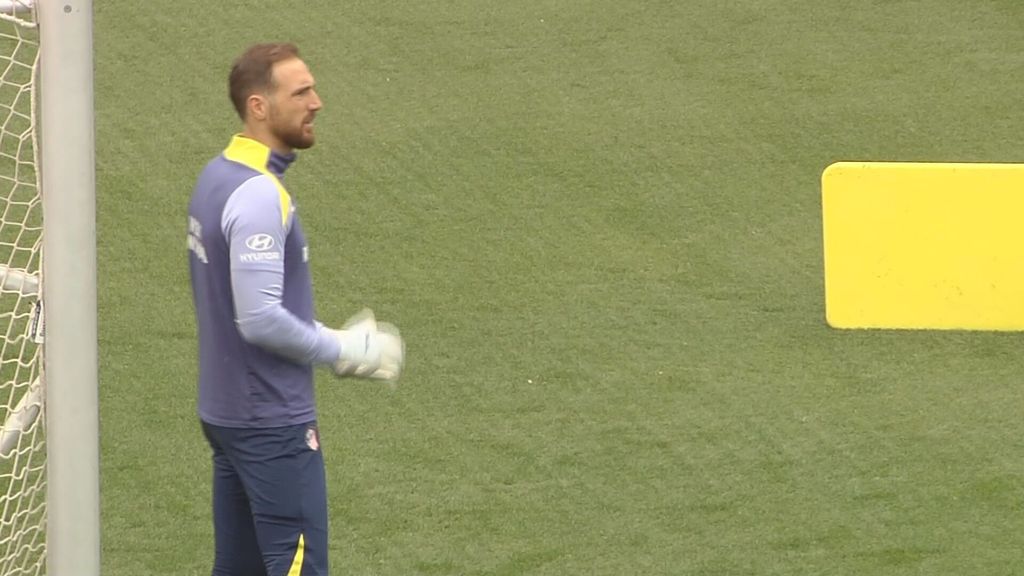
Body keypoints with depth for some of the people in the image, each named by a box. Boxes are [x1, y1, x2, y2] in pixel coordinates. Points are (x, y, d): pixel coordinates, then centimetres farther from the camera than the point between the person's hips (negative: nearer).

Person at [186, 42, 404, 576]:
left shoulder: (218, 177, 10)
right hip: (273, 425, -10)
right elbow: (260, 319, -24)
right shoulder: (259, 196, -21)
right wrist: (344, 351, -10)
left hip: (225, 411, 10)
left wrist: (331, 339, 11)